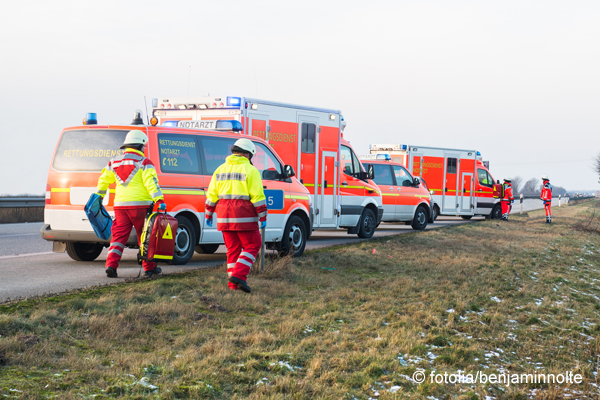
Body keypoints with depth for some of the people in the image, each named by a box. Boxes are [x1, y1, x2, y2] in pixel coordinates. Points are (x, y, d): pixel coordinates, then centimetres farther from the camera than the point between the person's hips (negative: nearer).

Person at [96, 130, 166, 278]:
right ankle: (149, 268, 15)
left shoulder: (114, 162, 14)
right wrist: (159, 200, -22)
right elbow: (151, 183, -16)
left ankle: (111, 265, -9)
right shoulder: (144, 162, -5)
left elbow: (103, 180, 21)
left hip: (120, 205, 4)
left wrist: (98, 196, 34)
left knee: (119, 236, 6)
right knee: (145, 236, 7)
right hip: (139, 205, -4)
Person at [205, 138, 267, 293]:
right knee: (252, 245, 4)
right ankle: (238, 275, -11)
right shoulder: (250, 170, -4)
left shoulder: (221, 169, 13)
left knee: (233, 247, 13)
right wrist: (263, 217, -4)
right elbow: (258, 196, -9)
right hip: (244, 216, -6)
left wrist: (208, 215, 22)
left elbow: (211, 194, 14)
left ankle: (234, 283, 12)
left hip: (224, 216, 6)